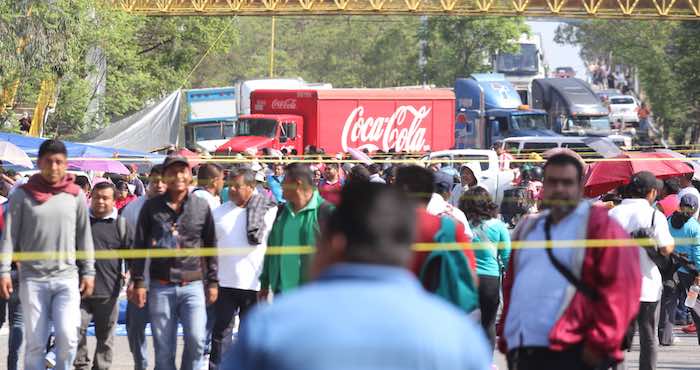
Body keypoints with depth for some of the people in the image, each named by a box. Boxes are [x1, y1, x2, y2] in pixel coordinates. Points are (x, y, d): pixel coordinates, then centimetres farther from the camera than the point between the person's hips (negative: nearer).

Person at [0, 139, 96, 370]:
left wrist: (88, 272, 7)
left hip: (67, 278, 1)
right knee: (35, 343, 0)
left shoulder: (76, 195, 7)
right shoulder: (23, 195, 2)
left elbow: (84, 236, 11)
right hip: (32, 278, -1)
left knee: (68, 336, -14)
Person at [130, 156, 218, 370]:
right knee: (163, 348, 3)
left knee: (196, 339, -15)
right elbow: (139, 246, 6)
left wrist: (213, 282, 9)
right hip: (161, 287, 0)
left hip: (192, 285, 0)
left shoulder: (201, 207, 6)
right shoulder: (152, 207, 4)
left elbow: (211, 247, 12)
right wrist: (138, 282, 1)